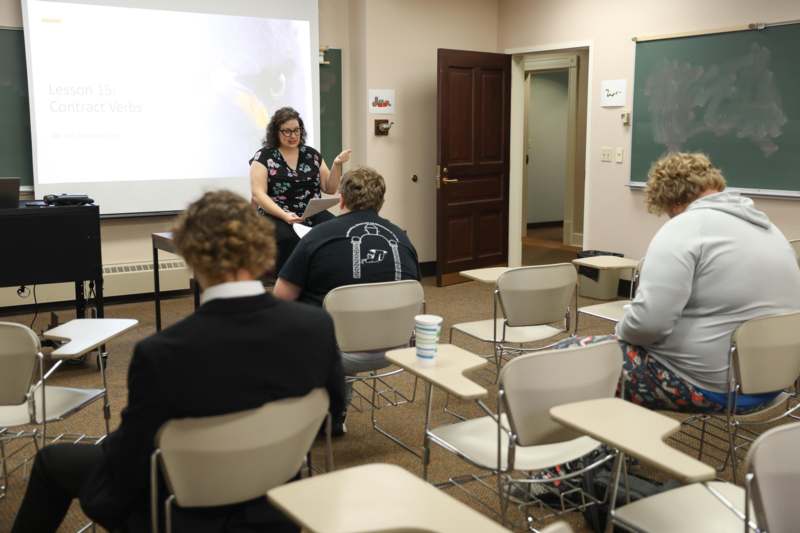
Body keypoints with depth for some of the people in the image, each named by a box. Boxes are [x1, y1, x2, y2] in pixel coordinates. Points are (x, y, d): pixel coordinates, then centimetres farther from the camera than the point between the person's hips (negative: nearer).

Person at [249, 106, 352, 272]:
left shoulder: (311, 154, 13)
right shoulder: (263, 157, 2)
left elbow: (330, 189, 16)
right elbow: (258, 194, -7)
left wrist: (337, 165, -2)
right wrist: (284, 215, -22)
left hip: (313, 215, 3)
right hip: (276, 217, -3)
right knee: (289, 239, -37)